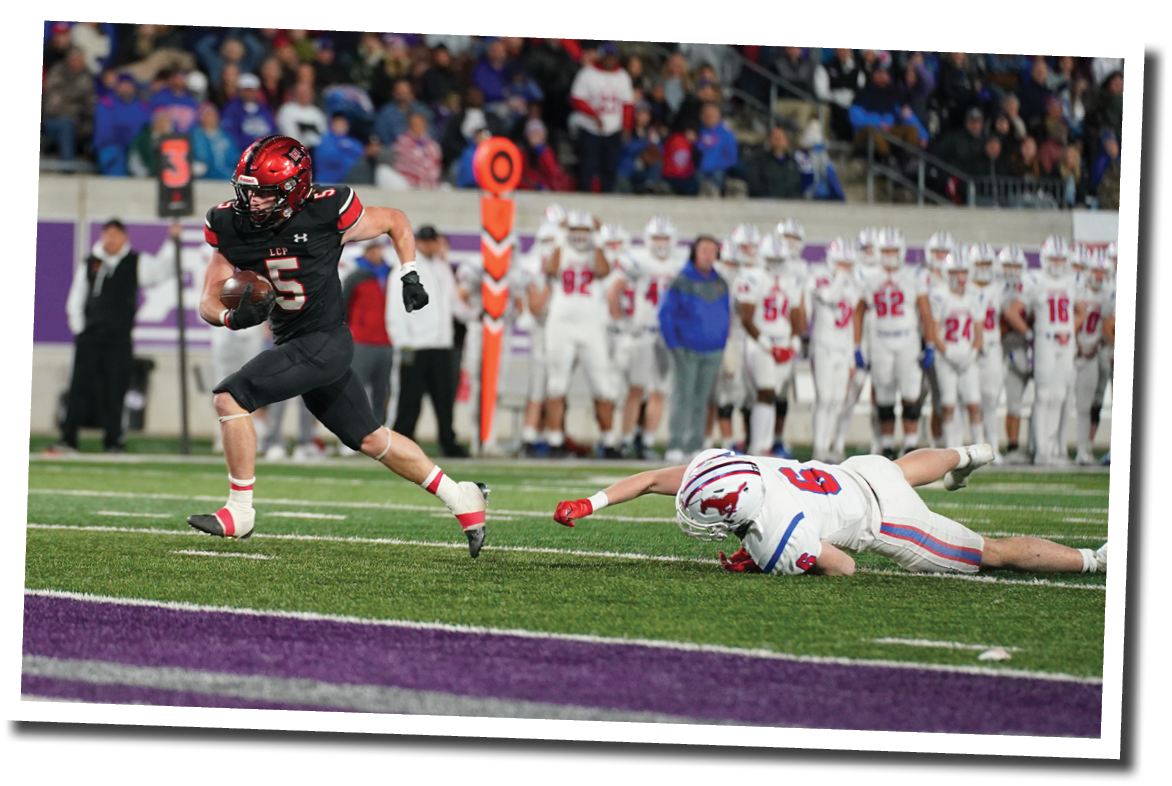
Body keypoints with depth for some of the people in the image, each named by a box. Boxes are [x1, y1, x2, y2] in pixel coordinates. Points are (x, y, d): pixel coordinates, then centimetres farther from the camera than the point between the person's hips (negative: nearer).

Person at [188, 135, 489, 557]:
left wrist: (409, 276, -6)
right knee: (371, 440, 15)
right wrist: (233, 317, -22)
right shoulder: (232, 227, -3)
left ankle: (239, 511, -8)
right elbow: (208, 302, -1)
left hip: (324, 341, -7)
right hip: (293, 345, 7)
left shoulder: (325, 214, -16)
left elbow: (396, 221, 2)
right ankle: (461, 498, 29)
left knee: (230, 398, -19)